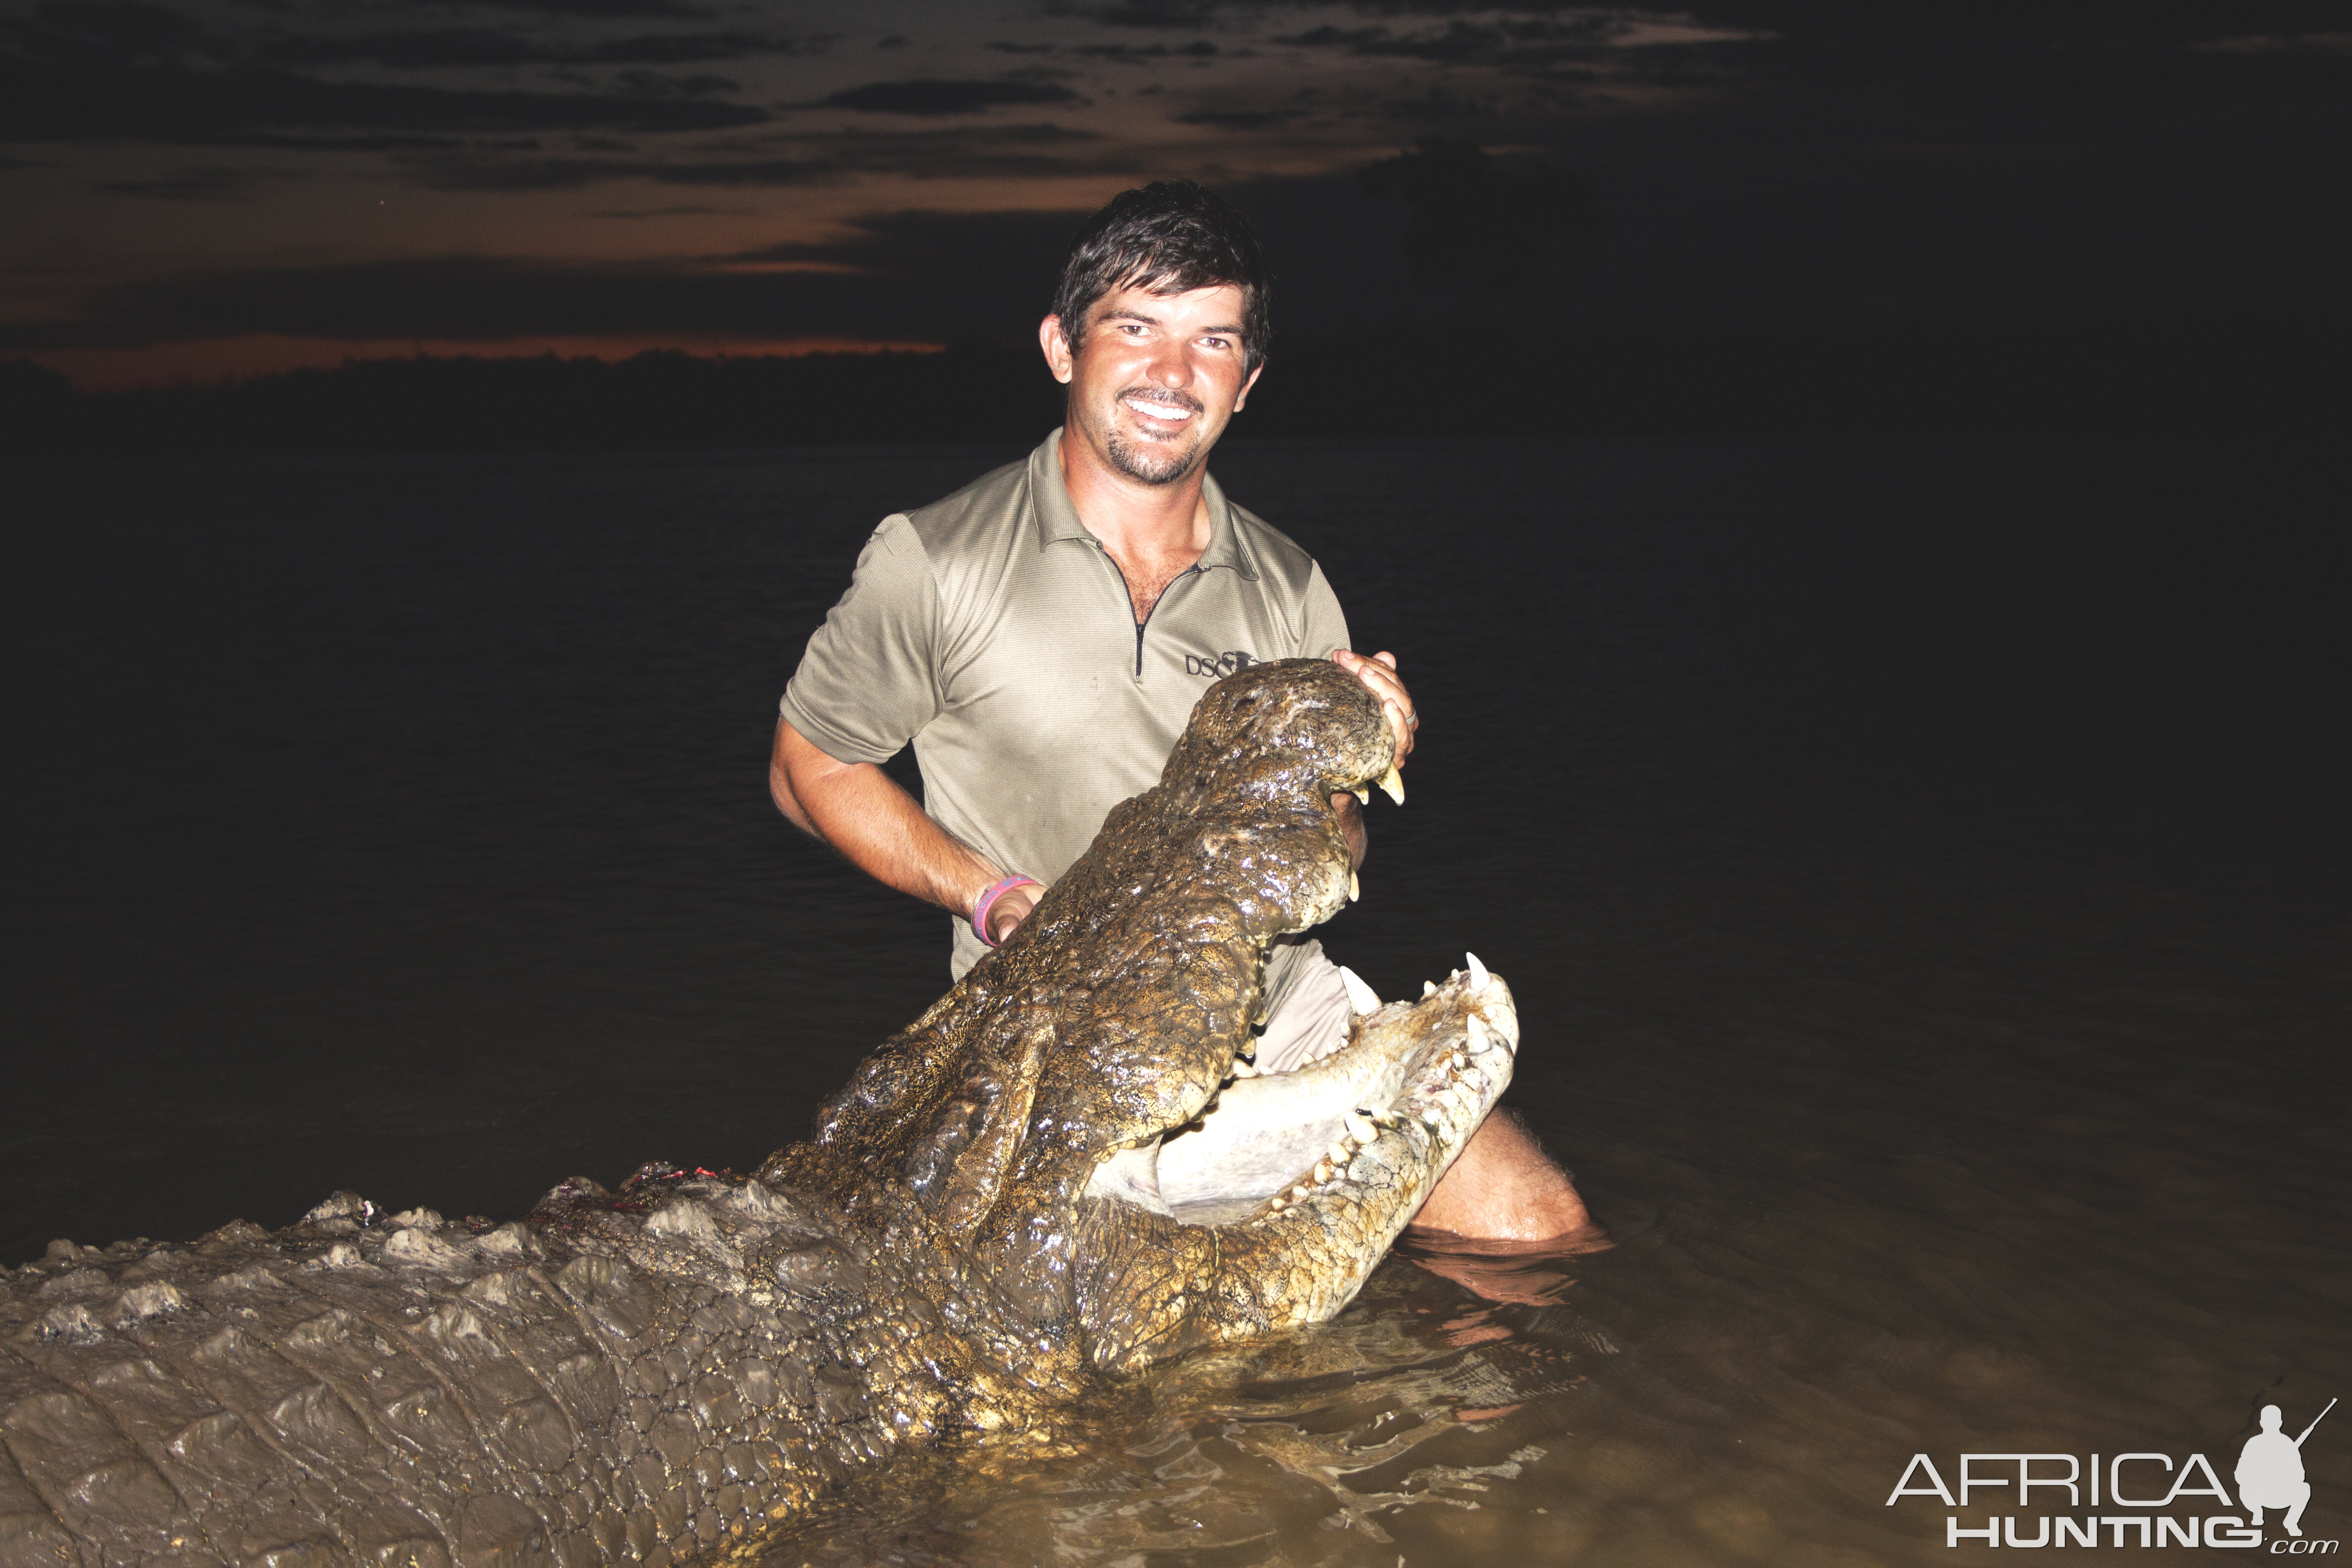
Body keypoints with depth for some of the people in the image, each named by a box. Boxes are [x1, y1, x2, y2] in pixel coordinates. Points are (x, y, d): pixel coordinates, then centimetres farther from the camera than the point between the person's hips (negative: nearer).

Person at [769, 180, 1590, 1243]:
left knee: (1535, 1221, -8)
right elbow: (808, 768, 3)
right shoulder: (936, 561, -7)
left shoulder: (1287, 588, 4)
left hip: (1285, 1009, 4)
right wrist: (989, 894, -12)